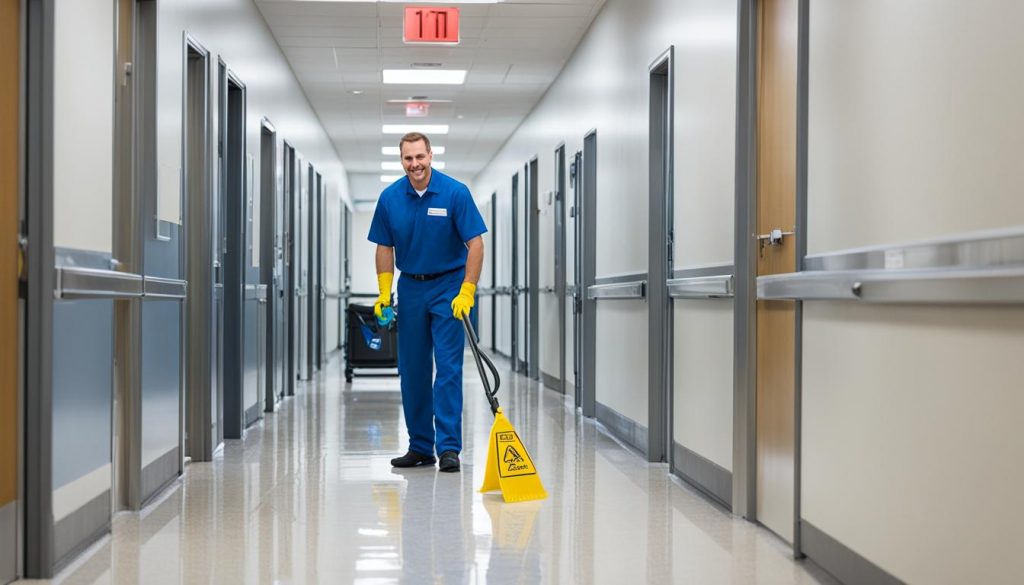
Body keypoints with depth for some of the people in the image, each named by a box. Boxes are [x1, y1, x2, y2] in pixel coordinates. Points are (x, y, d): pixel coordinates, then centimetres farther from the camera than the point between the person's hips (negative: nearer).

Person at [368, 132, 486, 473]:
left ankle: (449, 447, -9)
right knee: (412, 371, 6)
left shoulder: (455, 193, -13)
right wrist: (384, 292, -2)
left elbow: (475, 243, -13)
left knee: (448, 367, -9)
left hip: (448, 287, -4)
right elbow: (385, 248, 6)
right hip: (410, 288, 4)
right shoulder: (390, 198, -2)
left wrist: (466, 292, -19)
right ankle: (420, 447, 15)